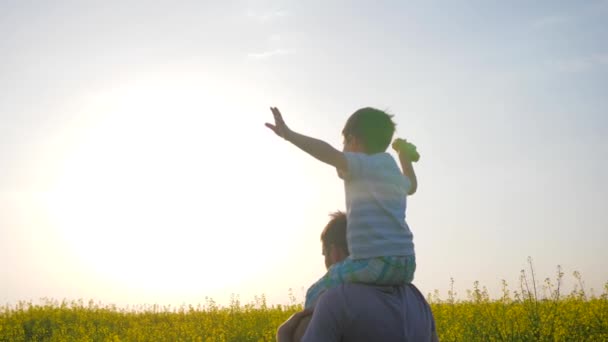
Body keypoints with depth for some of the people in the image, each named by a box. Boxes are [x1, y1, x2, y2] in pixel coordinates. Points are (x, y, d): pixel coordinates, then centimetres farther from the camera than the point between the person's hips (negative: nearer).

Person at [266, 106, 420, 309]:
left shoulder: (360, 165, -2)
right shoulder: (394, 173, 21)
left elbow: (328, 153, -22)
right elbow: (411, 186, 45)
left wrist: (289, 134, -29)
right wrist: (405, 157, 60)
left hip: (373, 262, -8)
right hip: (407, 264, 8)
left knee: (316, 297, 3)